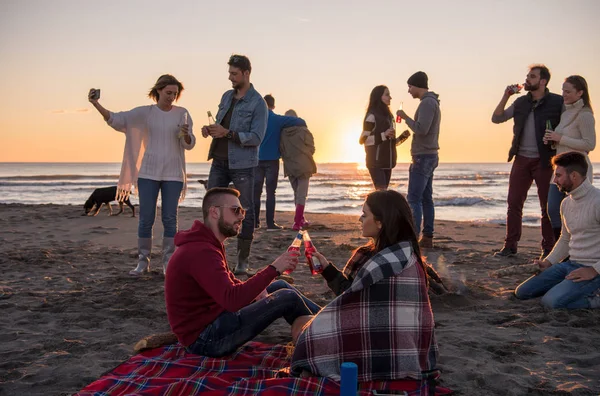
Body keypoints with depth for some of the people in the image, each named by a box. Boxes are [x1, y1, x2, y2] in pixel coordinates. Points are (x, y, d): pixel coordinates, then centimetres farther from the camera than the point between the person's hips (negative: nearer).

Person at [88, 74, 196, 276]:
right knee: (146, 219, 0)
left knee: (170, 219, 1)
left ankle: (168, 262, 8)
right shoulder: (145, 112, 1)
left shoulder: (182, 114, 2)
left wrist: (185, 134, -22)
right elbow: (116, 120, -5)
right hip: (148, 172, 0)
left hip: (173, 174, 0)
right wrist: (96, 104, -20)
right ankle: (143, 261, 10)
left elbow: (190, 145, 1)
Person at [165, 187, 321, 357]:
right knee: (288, 298, -13)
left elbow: (229, 282, 19)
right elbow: (232, 300, -35)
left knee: (279, 286, 11)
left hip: (213, 317, 10)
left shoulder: (208, 244, 10)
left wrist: (255, 290, -2)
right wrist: (274, 268, -31)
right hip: (204, 339, -10)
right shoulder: (200, 252, -25)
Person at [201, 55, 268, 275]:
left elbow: (256, 138, -15)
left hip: (242, 165, -6)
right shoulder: (227, 96, 12)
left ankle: (243, 261, 10)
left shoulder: (257, 103, -9)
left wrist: (227, 133, -22)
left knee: (244, 212, 1)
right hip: (219, 162, 7)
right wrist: (210, 129, -1)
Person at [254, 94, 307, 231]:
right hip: (272, 160, -3)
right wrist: (304, 127, 10)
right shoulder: (278, 120, -5)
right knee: (270, 192, -1)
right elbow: (299, 121, -10)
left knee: (256, 191, 8)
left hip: (257, 160, 3)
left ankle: (255, 222, 8)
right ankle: (270, 223, -3)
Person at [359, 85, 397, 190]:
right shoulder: (372, 116, -10)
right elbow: (363, 140, -14)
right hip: (376, 162, -8)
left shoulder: (388, 116, 16)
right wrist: (384, 135, -21)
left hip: (387, 162, 8)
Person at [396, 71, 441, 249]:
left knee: (414, 199, -11)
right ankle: (427, 237, 11)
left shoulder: (427, 103, -14)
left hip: (423, 157, -10)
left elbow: (422, 129, -24)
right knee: (426, 198, 9)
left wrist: (405, 117, -13)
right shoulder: (433, 102, 18)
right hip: (430, 156, 10)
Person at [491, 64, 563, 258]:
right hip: (522, 159, 5)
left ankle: (548, 248, 11)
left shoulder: (557, 102, -5)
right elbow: (497, 118, 8)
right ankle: (510, 245, 10)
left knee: (548, 206, 3)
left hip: (544, 160, -4)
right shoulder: (521, 102, 10)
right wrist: (505, 96, -2)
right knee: (513, 203, 4)